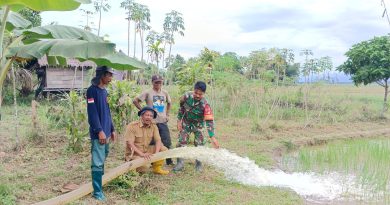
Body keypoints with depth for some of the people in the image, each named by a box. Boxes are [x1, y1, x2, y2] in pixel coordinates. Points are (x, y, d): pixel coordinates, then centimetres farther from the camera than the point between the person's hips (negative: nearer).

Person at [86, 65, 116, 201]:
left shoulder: (104, 91, 15)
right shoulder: (92, 90, -12)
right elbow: (92, 113, -18)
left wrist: (112, 129, 20)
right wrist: (99, 131, -21)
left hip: (106, 132, 9)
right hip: (98, 133, -9)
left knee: (102, 160, 16)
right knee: (98, 163, -7)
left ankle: (99, 182, 29)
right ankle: (97, 192, -3)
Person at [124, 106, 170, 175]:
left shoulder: (153, 126, 0)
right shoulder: (132, 126, -16)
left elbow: (158, 140, -6)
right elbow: (130, 144, -22)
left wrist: (156, 153, -26)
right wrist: (142, 154, -32)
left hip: (147, 151, 6)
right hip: (134, 154, -5)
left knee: (164, 149, -10)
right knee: (144, 168, -29)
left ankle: (157, 168, 5)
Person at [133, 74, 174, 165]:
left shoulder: (165, 93, 9)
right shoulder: (148, 92, -5)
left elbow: (169, 103, 25)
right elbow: (135, 101, -5)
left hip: (163, 121, 4)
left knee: (167, 142, 5)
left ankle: (169, 161, 17)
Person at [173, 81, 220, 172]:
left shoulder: (205, 105, -32)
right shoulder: (186, 97, -23)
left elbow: (209, 121, -34)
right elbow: (181, 108, -2)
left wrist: (212, 137, -41)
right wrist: (179, 121, -3)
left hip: (198, 124, -2)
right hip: (186, 123, 2)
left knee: (199, 144, -1)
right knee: (181, 142, 0)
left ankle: (198, 164, 17)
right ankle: (180, 163, 12)